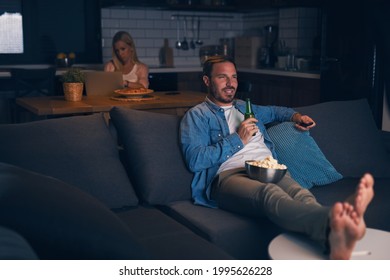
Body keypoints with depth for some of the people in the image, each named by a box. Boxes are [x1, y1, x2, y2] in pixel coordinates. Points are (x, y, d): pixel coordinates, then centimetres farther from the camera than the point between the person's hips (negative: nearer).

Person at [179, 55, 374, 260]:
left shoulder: (245, 107, 36)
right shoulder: (197, 116, 13)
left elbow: (274, 111, 56)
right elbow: (194, 160, -2)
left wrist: (295, 116, 34)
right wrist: (238, 140, 0)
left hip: (268, 170, 6)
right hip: (229, 174, -5)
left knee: (300, 194, -35)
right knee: (270, 193, -43)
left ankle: (335, 241, -69)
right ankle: (333, 222, -74)